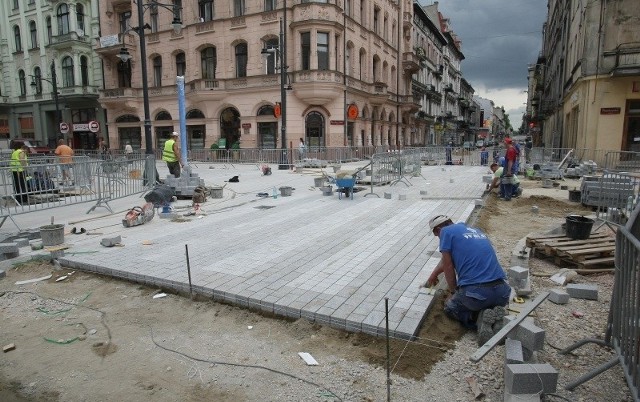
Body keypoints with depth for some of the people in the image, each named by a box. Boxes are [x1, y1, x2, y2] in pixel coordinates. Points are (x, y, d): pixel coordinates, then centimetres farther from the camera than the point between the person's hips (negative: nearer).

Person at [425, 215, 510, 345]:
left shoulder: (446, 232, 3)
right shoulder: (476, 230, 24)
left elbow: (448, 266, 4)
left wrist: (453, 292, 20)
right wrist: (434, 274, 49)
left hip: (476, 292, -5)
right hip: (502, 293, 6)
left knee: (450, 307, 27)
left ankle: (478, 317, -1)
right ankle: (495, 315, 6)